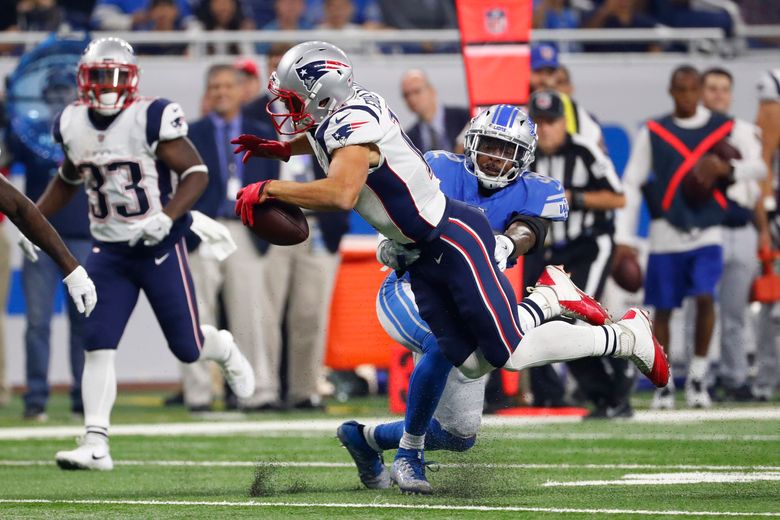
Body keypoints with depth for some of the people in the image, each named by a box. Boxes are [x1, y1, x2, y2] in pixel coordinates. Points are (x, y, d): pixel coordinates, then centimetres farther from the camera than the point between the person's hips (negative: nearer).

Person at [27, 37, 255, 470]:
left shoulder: (152, 119, -17)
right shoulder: (73, 126, 1)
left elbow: (197, 173, -15)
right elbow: (68, 180, 21)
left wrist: (166, 217, -27)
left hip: (160, 248, -4)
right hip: (108, 252, 4)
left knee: (187, 348, 6)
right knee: (98, 347, -9)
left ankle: (225, 350, 42)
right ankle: (96, 444, -8)